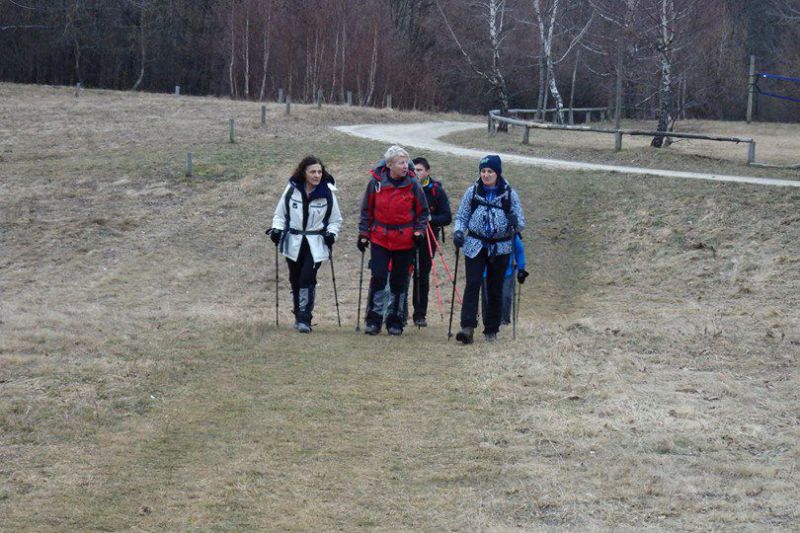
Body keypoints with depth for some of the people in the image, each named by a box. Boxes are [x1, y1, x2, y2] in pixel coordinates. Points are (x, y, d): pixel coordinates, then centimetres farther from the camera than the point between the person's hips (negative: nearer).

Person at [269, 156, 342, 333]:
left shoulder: (327, 193, -3)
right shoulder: (292, 190, -2)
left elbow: (336, 219, 8)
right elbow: (280, 213, 10)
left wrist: (331, 233, -9)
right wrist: (277, 228, -5)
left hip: (316, 244, -2)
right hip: (293, 243, 2)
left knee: (307, 279, -16)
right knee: (295, 280, 9)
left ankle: (304, 319, -12)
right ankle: (298, 315, 26)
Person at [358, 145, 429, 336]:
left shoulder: (413, 184, -3)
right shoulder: (376, 182, -3)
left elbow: (422, 211, 8)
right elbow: (366, 210, 7)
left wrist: (419, 231, -3)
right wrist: (363, 234, 5)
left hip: (405, 241, 0)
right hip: (380, 239, 0)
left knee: (399, 282, 6)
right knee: (378, 278, -7)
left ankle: (395, 321, 17)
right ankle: (374, 319, 3)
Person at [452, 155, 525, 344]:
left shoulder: (509, 194, 0)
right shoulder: (472, 192, 2)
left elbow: (521, 223, 1)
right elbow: (461, 217, 7)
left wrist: (515, 222, -23)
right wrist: (458, 231, -13)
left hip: (500, 248, 1)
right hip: (475, 246, 0)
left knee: (495, 289, 6)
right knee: (472, 284, -14)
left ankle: (492, 330, 17)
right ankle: (467, 328, -21)